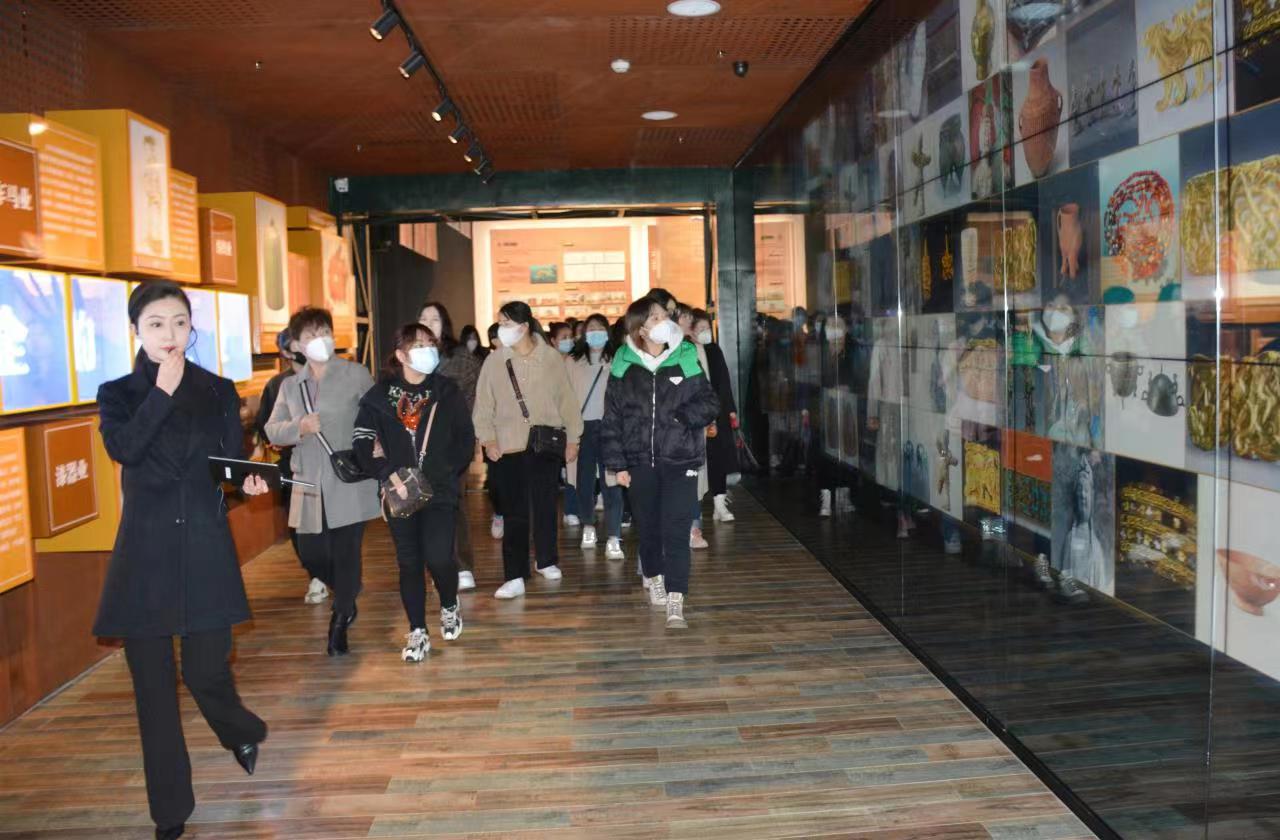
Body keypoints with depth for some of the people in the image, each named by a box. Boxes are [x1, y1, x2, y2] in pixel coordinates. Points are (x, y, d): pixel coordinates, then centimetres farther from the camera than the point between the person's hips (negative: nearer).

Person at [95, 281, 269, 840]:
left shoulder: (218, 391, 6)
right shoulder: (118, 393, 5)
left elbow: (234, 463, 3)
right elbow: (121, 447, -15)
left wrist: (249, 482, -18)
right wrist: (163, 392, -16)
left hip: (206, 550, 0)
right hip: (144, 554, 1)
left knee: (206, 671, -2)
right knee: (153, 686, 4)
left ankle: (242, 734, 34)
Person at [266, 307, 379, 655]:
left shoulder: (356, 375, 0)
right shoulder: (290, 385, 11)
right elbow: (272, 430, 6)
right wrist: (299, 427, -13)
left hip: (349, 485, -4)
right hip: (310, 487, 4)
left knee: (345, 555, -1)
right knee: (312, 555, 7)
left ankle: (339, 624, 20)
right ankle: (347, 598, 37)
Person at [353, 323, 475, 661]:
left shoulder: (447, 391, 1)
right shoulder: (380, 394, 0)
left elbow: (466, 440, 2)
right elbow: (361, 441, -7)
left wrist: (445, 473, -7)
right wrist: (389, 475, -16)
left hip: (440, 490, -1)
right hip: (400, 492, 1)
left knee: (438, 557, -11)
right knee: (409, 562, 4)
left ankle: (449, 608, 20)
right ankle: (418, 633, 17)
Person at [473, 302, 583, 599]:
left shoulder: (551, 358, -1)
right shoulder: (494, 362, -1)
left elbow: (567, 400, 4)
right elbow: (483, 406, 2)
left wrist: (573, 438, 5)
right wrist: (488, 439, -8)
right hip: (507, 449, -1)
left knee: (545, 506, 14)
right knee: (514, 513, -2)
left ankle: (547, 561, 33)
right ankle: (515, 577, 2)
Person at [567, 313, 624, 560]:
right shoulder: (573, 362, 8)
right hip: (582, 427, 2)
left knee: (611, 483, -6)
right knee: (584, 481, 10)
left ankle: (613, 539, -5)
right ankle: (588, 527, 32)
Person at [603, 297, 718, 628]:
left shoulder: (686, 359, -1)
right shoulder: (623, 365, -1)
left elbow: (710, 403, 3)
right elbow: (612, 418, 2)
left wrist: (682, 415, -16)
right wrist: (617, 463, -1)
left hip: (680, 459, -1)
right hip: (640, 461, 1)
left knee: (676, 530, -7)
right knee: (647, 526, 15)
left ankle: (675, 602, -7)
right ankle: (654, 578, 39)